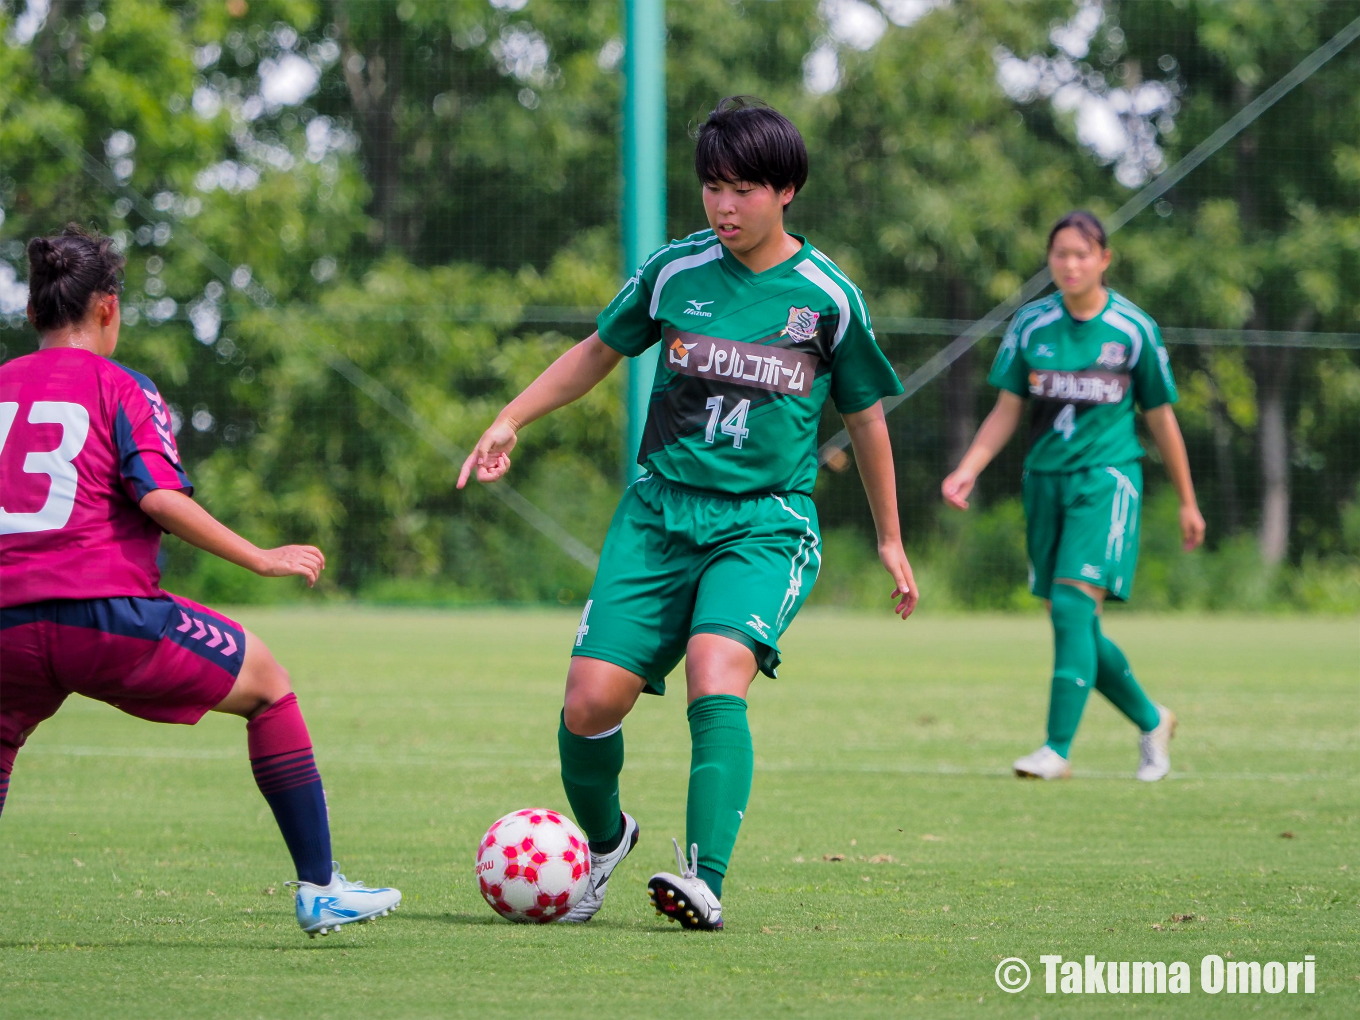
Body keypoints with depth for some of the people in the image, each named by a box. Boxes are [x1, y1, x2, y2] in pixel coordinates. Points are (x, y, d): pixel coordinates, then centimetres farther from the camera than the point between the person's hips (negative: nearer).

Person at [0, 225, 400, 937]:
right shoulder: (120, 387, 2)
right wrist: (261, 560, -6)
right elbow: (159, 498, -11)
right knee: (267, 685, 15)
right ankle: (319, 890, 12)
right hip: (108, 611, -4)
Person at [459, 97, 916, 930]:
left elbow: (865, 419, 11)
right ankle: (603, 837, 22)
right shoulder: (675, 272, 3)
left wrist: (890, 541, 17)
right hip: (660, 510, 3)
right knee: (591, 700, -9)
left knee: (717, 673, -30)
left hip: (767, 522, -3)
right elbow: (599, 352, 20)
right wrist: (512, 420, 12)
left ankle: (707, 880, -34)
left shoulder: (828, 297, -2)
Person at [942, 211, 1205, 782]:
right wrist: (966, 471, -7)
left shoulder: (1133, 329, -2)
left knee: (1074, 606, -19)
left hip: (1107, 479, -4)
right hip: (1045, 479, 4)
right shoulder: (1030, 326, 4)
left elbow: (1160, 419, 6)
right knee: (1070, 623, 6)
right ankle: (1151, 722, 27)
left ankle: (1058, 749, -18)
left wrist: (1187, 502, 12)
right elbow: (1006, 413, 8)